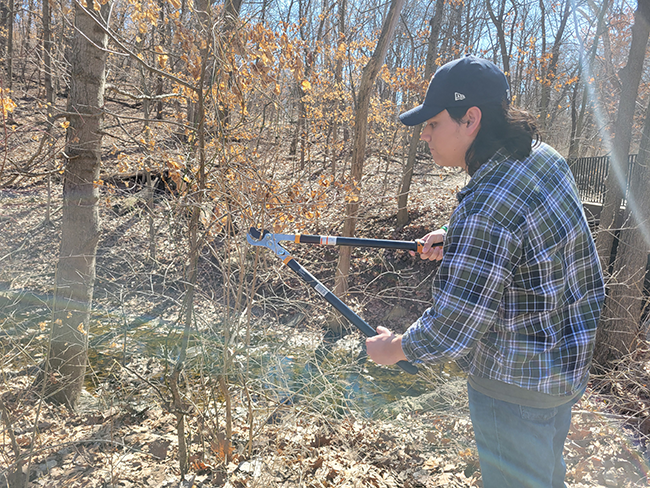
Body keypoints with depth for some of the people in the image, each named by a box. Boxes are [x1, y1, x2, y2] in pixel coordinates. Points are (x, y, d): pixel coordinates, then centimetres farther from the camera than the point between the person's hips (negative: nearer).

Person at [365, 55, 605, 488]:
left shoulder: (485, 213, -35)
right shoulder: (545, 157, -4)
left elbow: (447, 333, -29)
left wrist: (392, 349, -11)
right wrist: (456, 239, 11)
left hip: (517, 390, -9)